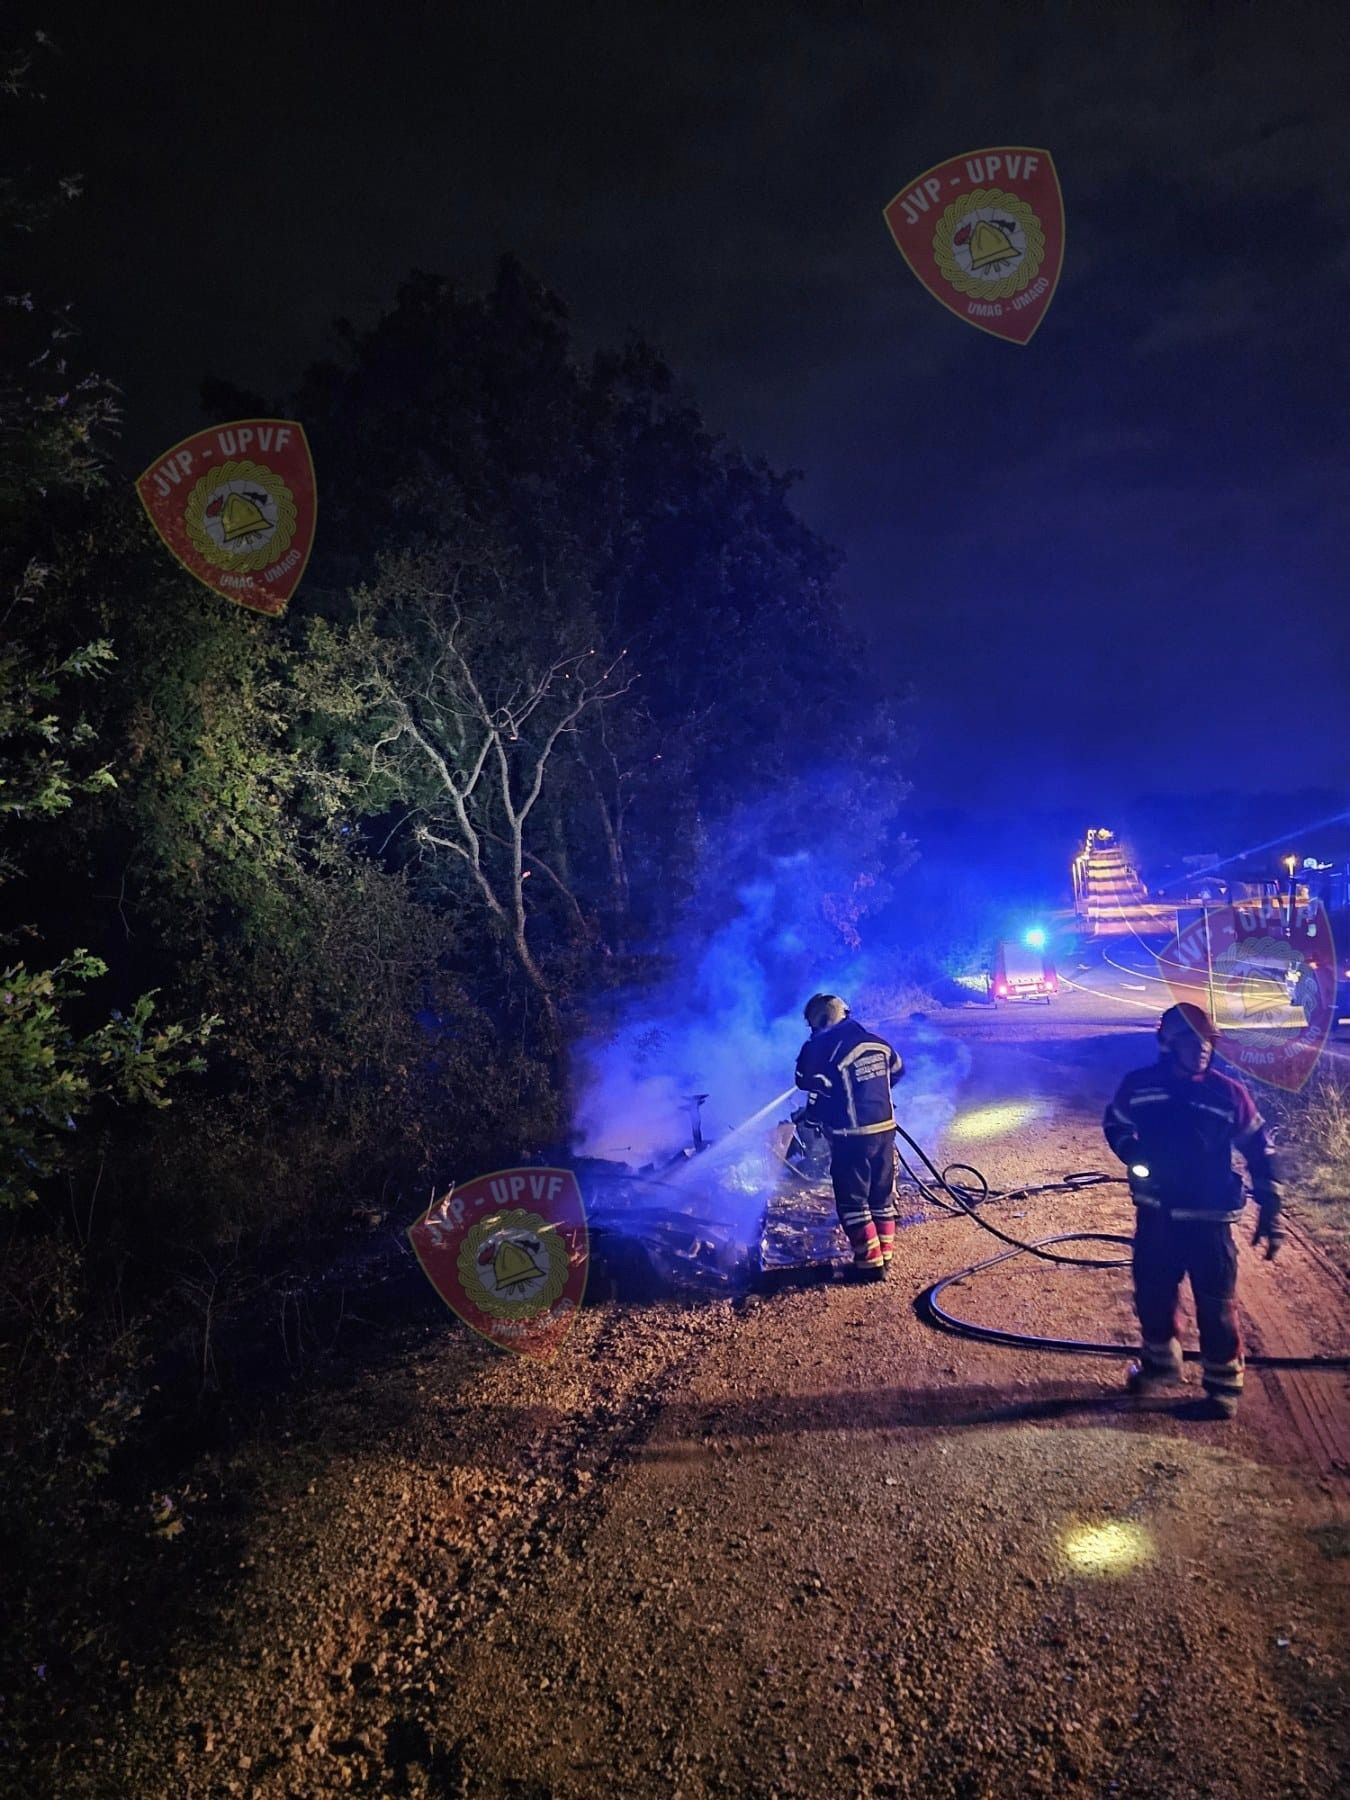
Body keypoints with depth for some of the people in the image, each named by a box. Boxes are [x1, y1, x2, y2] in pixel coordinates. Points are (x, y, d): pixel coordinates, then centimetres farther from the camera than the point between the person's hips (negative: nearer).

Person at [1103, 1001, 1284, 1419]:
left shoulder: (1229, 1093, -9)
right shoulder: (1138, 1086, -6)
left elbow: (1259, 1153, 0)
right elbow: (1114, 1124, 15)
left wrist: (1270, 1213, -2)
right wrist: (1132, 1154, -4)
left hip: (1208, 1219, -3)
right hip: (1155, 1214, 3)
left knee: (1216, 1305, 4)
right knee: (1151, 1294, 17)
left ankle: (1223, 1382, 22)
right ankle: (1160, 1361, 40)